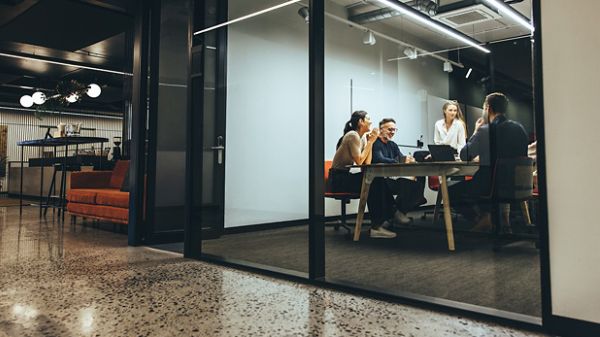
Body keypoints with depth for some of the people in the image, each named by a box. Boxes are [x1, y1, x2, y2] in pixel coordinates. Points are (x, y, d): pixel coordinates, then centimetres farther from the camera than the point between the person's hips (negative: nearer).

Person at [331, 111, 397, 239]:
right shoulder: (352, 136, -14)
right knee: (374, 184, -22)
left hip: (346, 176, 8)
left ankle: (389, 216, -3)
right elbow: (359, 161, -22)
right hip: (338, 178, -8)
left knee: (379, 182, -8)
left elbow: (367, 163, 4)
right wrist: (370, 142, -13)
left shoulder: (362, 137, 12)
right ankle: (376, 227, -18)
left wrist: (371, 142, -2)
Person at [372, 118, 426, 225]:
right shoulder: (376, 143, -7)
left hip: (392, 179, 9)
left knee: (419, 178, -9)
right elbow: (380, 160, -25)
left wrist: (409, 159, -18)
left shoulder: (392, 145, 21)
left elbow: (401, 157, 8)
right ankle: (398, 212, -9)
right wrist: (402, 162, -32)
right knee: (406, 181, -28)